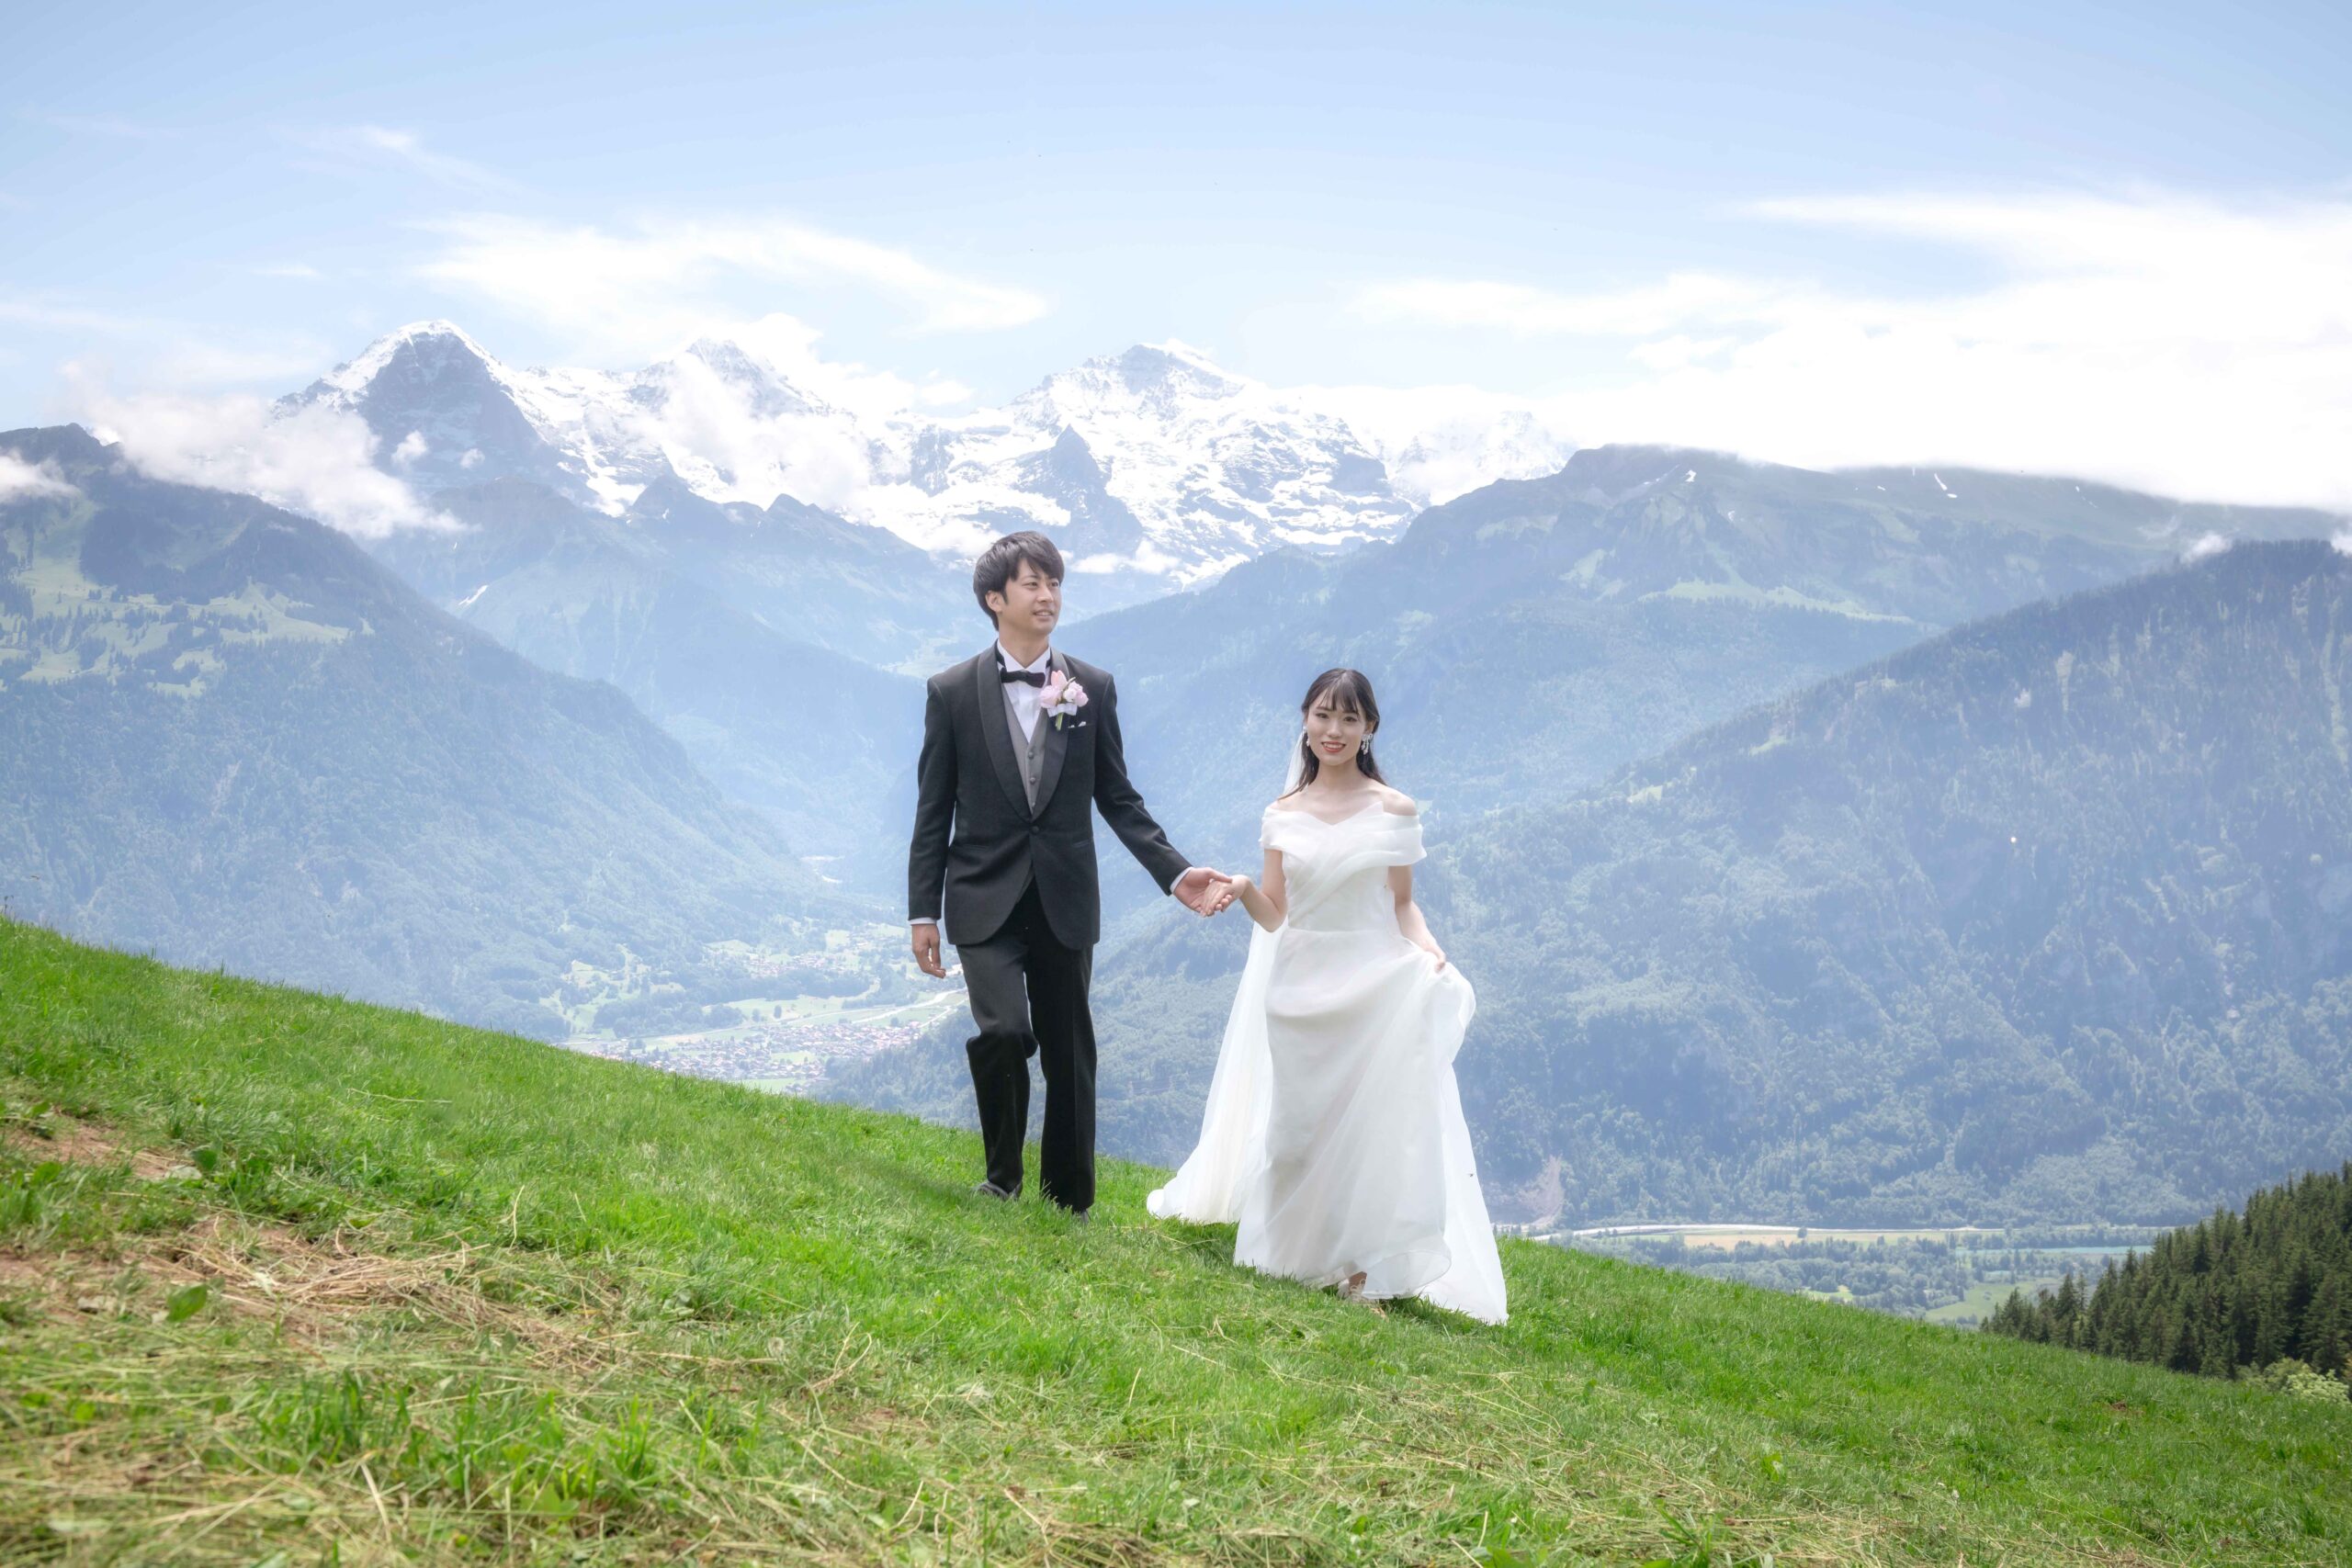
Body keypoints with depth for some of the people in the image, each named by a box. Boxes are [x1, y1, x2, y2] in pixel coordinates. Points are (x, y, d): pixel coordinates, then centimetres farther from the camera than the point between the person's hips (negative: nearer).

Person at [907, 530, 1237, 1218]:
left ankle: (1069, 1200, 23)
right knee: (1003, 1032, -19)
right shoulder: (952, 691, -1)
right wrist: (922, 911, -1)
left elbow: (1117, 798, 8)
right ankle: (1002, 1173, 6)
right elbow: (933, 812, 2)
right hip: (986, 902, -2)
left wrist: (1175, 872, -3)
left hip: (1065, 902, 2)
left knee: (1069, 1053, 7)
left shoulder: (1093, 688, 3)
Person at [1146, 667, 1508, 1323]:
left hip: (1374, 987, -2)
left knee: (1371, 1119, -5)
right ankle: (1294, 1252, 22)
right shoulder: (1283, 814, 6)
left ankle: (1367, 1266, 2)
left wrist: (1429, 951, -13)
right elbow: (1275, 915, 6)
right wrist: (1242, 889, -15)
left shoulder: (1394, 811, 1)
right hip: (1298, 988, 2)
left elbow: (1402, 905, 5)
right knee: (1295, 1123, 6)